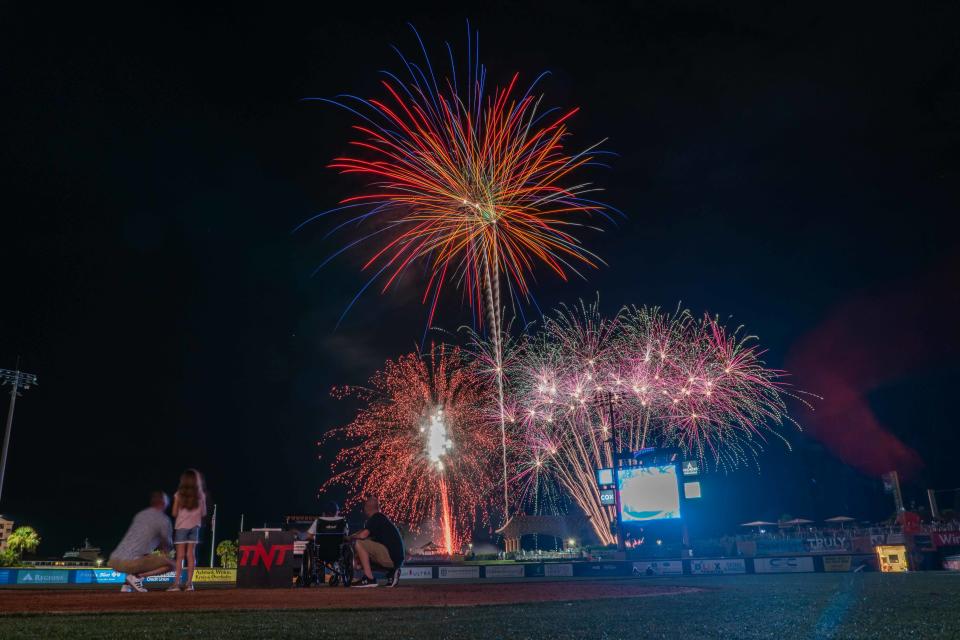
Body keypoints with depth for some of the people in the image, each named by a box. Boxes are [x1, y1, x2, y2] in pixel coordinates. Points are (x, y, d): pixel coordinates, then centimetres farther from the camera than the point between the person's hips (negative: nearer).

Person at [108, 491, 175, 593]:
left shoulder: (140, 515, 20)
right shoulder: (163, 519, 0)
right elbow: (168, 545, 11)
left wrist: (160, 547, 39)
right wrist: (165, 548, 34)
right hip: (130, 562, -7)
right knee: (170, 564, 3)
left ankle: (128, 585, 13)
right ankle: (137, 576, -11)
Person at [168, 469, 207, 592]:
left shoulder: (179, 495, -5)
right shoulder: (201, 495, 0)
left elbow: (174, 513, -3)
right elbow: (203, 513, 4)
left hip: (181, 526, -2)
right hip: (195, 526, 2)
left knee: (180, 556, -1)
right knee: (191, 555, 5)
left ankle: (176, 583, -5)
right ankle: (189, 583, 3)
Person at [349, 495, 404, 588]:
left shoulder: (376, 518, -9)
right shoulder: (382, 518, 22)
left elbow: (363, 535, -20)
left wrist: (350, 537, -2)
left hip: (391, 557, -10)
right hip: (396, 558, 10)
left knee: (359, 544, -12)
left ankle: (369, 579, -13)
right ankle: (391, 572, 9)